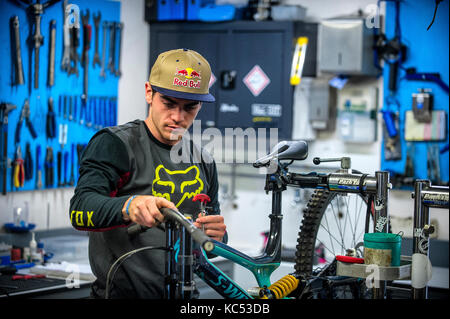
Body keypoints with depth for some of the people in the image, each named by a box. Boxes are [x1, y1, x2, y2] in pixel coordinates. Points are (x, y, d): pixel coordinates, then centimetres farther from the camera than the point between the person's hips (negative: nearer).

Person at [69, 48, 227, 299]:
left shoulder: (203, 161, 14)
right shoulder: (115, 144, -3)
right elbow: (81, 210, -18)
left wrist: (216, 235, -3)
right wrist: (128, 206, -36)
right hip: (121, 292, -6)